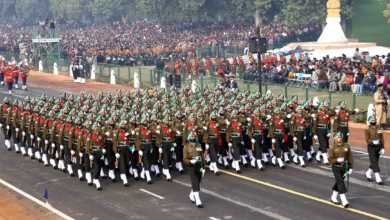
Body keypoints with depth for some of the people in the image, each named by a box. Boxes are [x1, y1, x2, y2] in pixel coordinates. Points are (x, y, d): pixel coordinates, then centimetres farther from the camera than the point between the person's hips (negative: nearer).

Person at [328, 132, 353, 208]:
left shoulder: (346, 146, 1)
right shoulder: (332, 148, -9)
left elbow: (350, 157, 6)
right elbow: (330, 159, -10)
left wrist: (351, 167, 5)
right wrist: (337, 160, -28)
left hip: (344, 167, 4)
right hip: (336, 168, -4)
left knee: (339, 182, 16)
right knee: (340, 183, -11)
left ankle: (333, 198, 34)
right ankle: (344, 201, -14)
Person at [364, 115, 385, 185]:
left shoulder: (378, 127, 6)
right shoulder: (367, 129, -7)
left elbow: (382, 138, 7)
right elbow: (367, 140, -12)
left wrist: (382, 148, 3)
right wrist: (373, 141, -31)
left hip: (378, 146, 5)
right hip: (371, 147, -5)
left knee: (375, 162, 13)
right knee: (374, 162, -8)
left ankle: (368, 174, 34)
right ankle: (378, 179, -9)